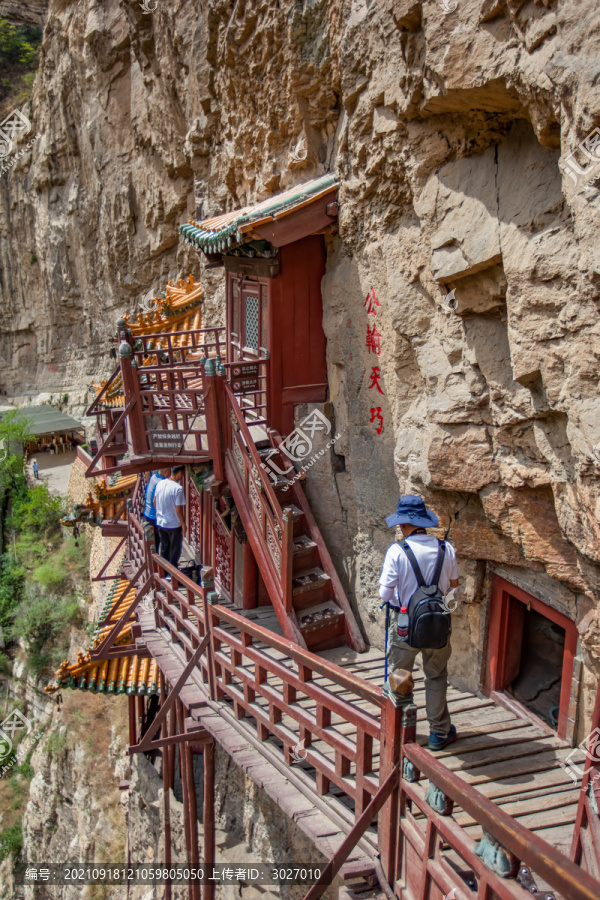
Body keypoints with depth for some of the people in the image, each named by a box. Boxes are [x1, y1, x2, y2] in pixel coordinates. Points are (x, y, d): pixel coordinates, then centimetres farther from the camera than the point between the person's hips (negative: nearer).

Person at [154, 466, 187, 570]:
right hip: (174, 524, -6)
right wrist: (183, 524, -10)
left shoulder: (160, 484, -3)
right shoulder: (178, 489, -24)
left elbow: (155, 502, 9)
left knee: (164, 548, 22)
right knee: (175, 549, 12)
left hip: (161, 522, 6)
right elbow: (178, 509, -22)